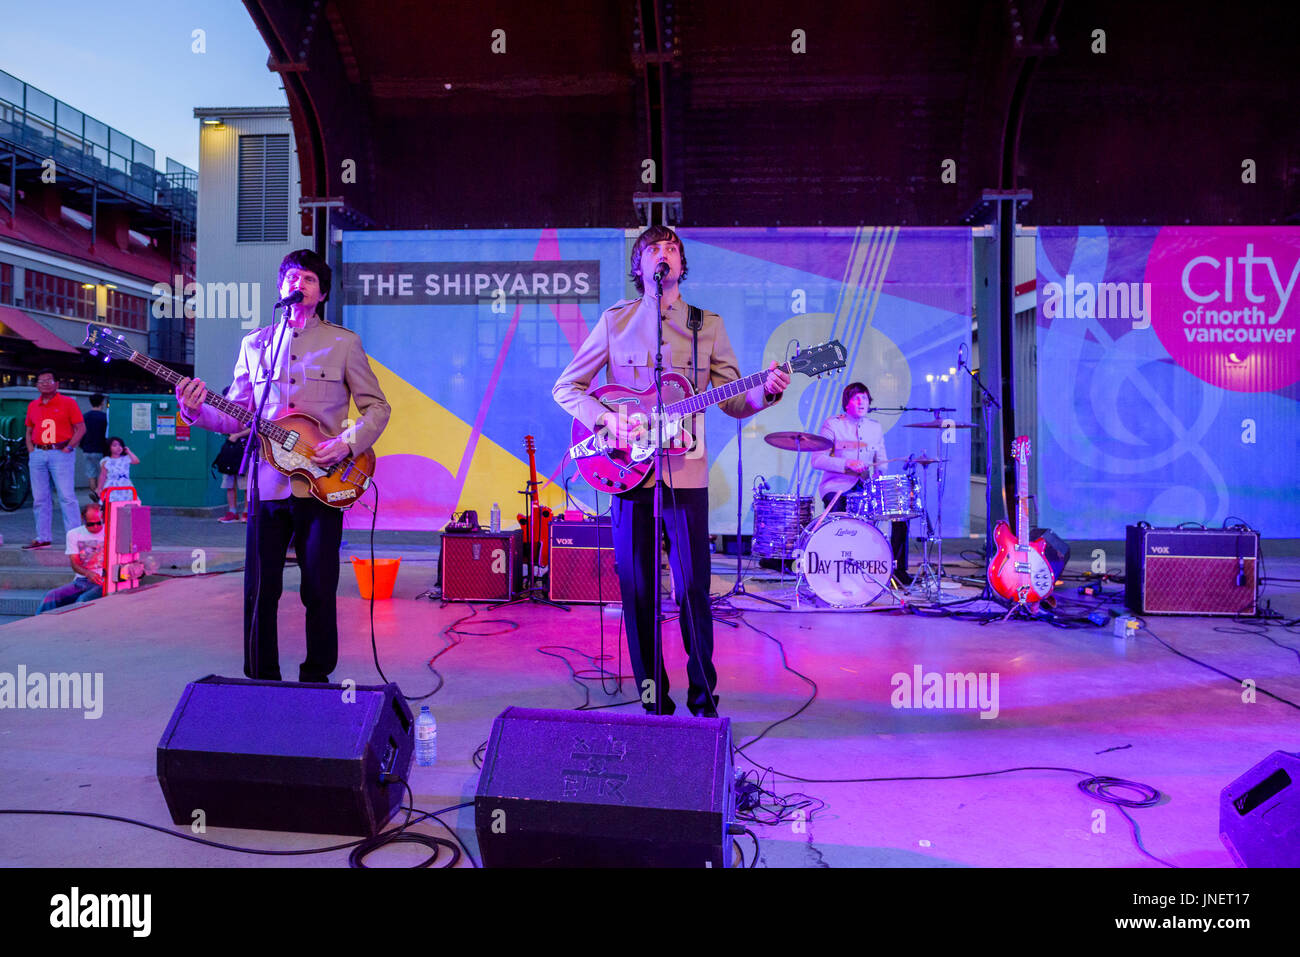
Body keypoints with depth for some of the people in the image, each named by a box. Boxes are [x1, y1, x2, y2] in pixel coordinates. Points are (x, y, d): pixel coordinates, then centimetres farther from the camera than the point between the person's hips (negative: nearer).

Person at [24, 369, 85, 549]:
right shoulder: (33, 406, 15)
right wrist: (30, 449, 9)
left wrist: (68, 447, -10)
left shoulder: (68, 402, 1)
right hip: (38, 454, 5)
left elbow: (81, 428, -2)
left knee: (67, 497, -8)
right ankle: (42, 538, 14)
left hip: (61, 453, -5)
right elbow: (29, 431, 24)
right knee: (40, 498, 7)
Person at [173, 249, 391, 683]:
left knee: (320, 593, 1)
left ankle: (316, 681, 17)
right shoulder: (254, 345, 14)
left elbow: (377, 406, 5)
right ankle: (262, 682, 18)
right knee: (260, 592, 4)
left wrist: (348, 442, -11)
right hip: (268, 483, 3)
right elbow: (235, 417, 13)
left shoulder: (344, 342, 6)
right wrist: (197, 412, -6)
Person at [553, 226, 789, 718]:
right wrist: (605, 420, -9)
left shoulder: (708, 324, 12)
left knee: (693, 591, -1)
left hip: (686, 473, 0)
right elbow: (566, 387, 8)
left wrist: (765, 390, -12)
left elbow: (734, 401, 9)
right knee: (637, 592, 3)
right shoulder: (615, 321, 9)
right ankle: (652, 698, 17)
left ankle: (703, 695, 15)